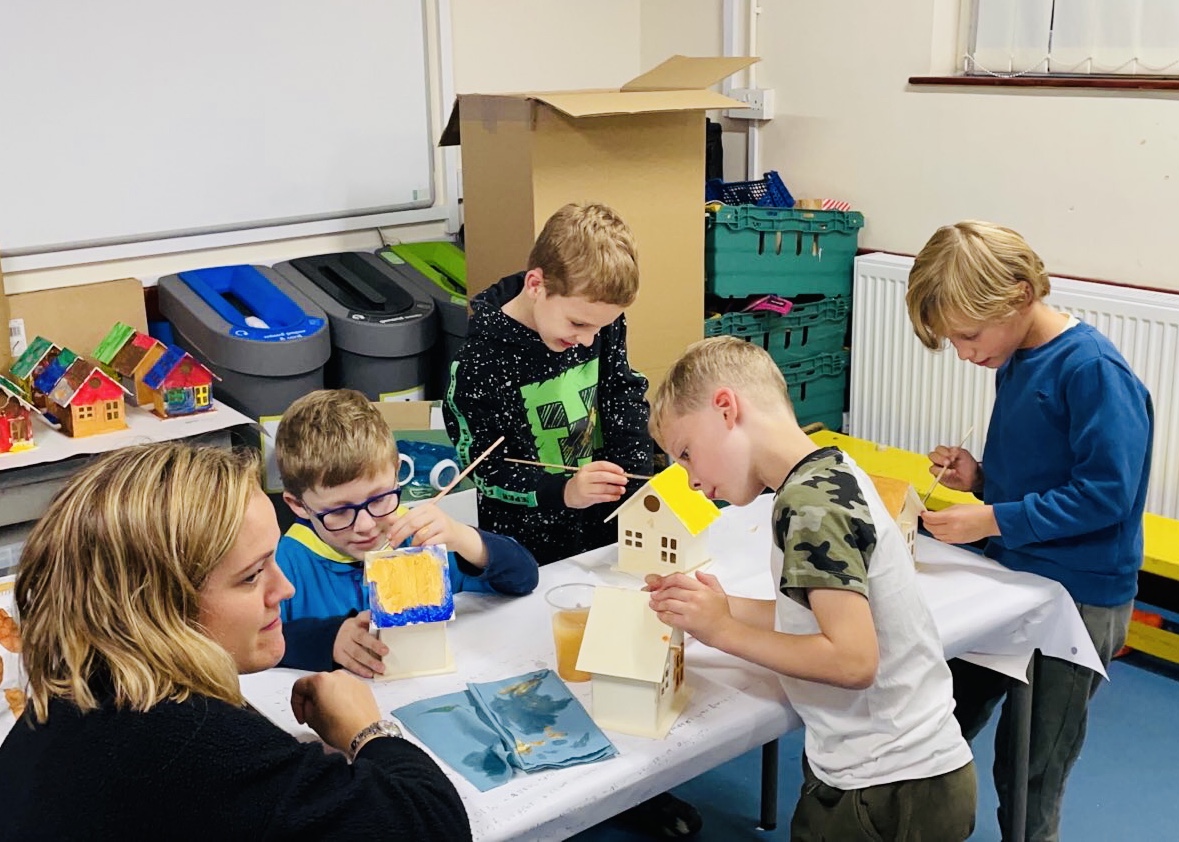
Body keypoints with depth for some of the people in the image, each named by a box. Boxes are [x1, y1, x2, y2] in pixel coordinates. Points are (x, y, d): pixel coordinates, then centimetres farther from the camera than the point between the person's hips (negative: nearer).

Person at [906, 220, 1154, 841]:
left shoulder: (1093, 370, -21)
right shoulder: (1016, 362, 4)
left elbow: (1104, 493, -24)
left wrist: (991, 519, -23)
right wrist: (980, 477, -4)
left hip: (1076, 600, -8)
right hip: (1009, 575, 8)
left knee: (1029, 778, 8)